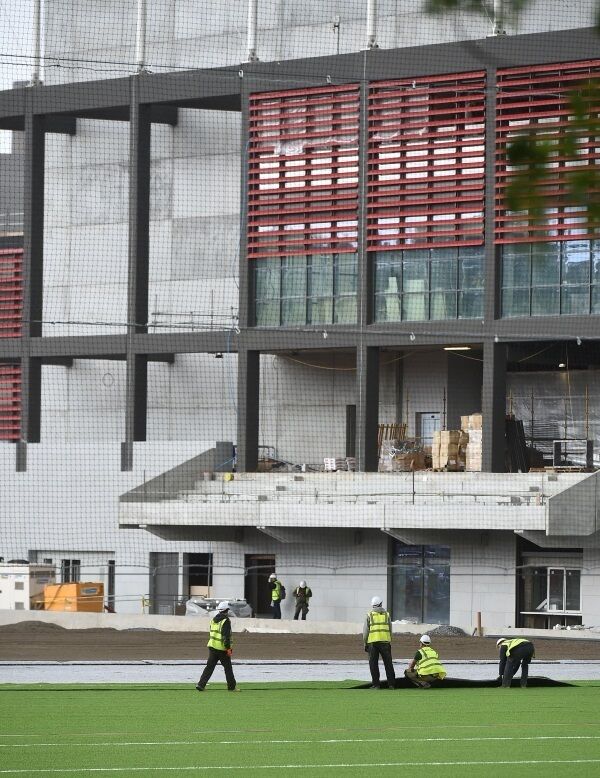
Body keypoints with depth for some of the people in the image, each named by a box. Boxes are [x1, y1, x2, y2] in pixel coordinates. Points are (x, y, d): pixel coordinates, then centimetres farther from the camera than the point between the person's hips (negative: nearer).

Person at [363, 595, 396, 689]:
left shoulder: (369, 615, 2)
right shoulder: (386, 615, 8)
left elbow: (365, 631, 1)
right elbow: (390, 630, 10)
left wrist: (365, 643, 8)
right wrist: (390, 641, 17)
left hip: (372, 642, -2)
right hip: (385, 642, 2)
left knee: (373, 664, 3)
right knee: (388, 663, 6)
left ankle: (376, 684, -1)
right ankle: (391, 684, 4)